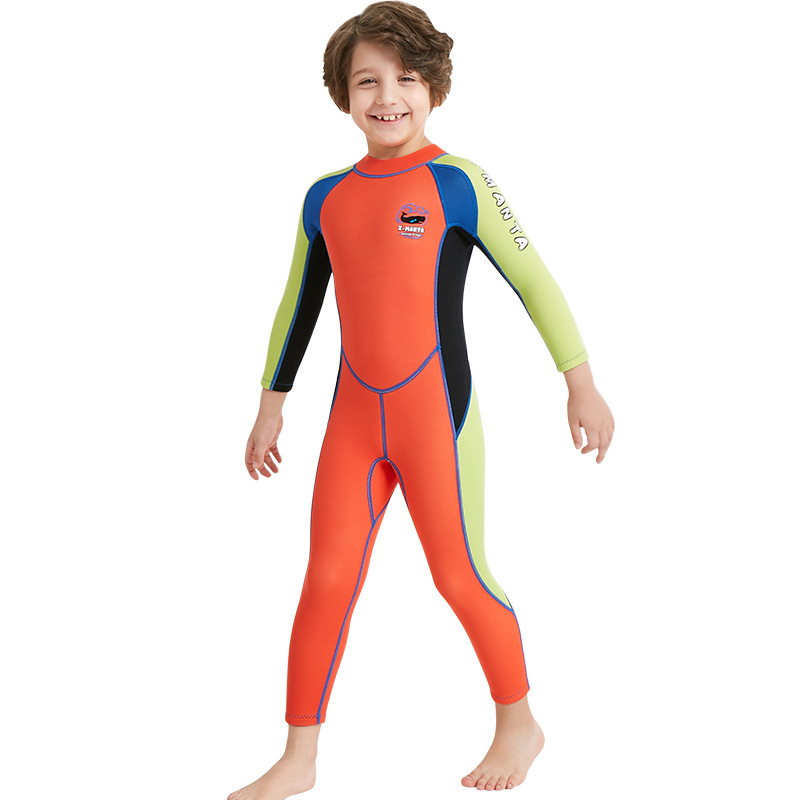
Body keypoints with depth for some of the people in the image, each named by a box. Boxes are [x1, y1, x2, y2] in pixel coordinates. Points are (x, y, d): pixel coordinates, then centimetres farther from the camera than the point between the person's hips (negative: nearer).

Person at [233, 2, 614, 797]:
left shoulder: (458, 183, -5)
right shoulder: (326, 198, 8)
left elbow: (533, 281, -3)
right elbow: (298, 306, 18)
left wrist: (581, 384, -4)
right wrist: (271, 405, 20)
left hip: (436, 411, -4)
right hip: (353, 413, 4)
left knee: (458, 577, 3)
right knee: (326, 582, 3)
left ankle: (519, 724, 27)